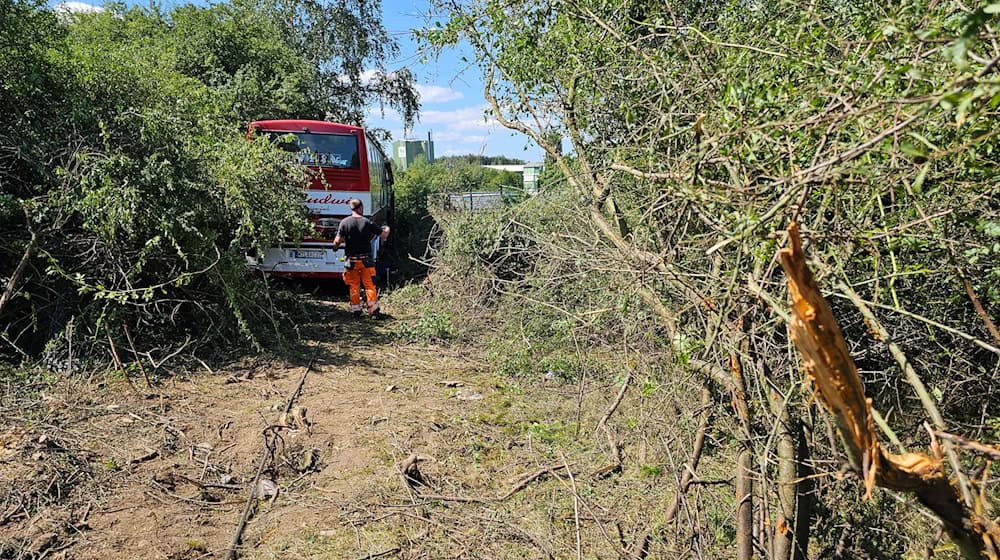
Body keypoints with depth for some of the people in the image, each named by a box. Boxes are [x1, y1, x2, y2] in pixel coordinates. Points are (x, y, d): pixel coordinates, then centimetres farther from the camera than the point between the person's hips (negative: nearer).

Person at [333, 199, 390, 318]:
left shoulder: (344, 222, -6)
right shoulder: (367, 222, -7)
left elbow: (337, 241, -11)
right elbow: (384, 235, 0)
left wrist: (335, 244, 13)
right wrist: (387, 229, 22)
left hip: (351, 260, 1)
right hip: (366, 260, -1)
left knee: (354, 287, 11)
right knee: (370, 285, 5)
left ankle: (356, 310, 17)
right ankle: (374, 311, 3)